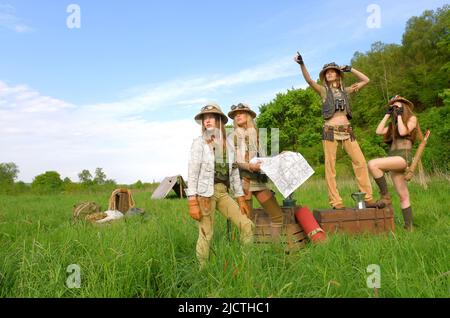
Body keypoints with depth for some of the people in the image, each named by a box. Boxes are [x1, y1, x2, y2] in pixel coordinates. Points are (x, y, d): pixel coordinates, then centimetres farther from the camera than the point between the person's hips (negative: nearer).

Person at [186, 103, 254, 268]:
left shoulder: (228, 145, 13)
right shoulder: (199, 143, -2)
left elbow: (234, 173, 15)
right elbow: (192, 173, -8)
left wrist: (241, 198, 11)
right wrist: (192, 202, -15)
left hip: (223, 193, 5)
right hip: (205, 193, -5)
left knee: (247, 225, 2)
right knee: (206, 234, -3)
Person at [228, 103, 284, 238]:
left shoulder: (257, 134, 15)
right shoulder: (232, 136, 5)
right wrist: (250, 166, -19)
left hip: (259, 180, 4)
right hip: (243, 180, -4)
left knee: (277, 214, 0)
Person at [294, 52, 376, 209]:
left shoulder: (345, 90, 17)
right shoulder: (323, 90, 7)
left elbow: (366, 80, 21)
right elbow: (309, 80, -10)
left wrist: (350, 69, 16)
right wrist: (301, 64, -24)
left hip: (347, 131, 4)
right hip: (330, 131, -3)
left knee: (361, 163, -3)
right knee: (330, 167, -6)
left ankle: (368, 198, 4)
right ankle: (336, 202, -1)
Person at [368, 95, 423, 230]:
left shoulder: (412, 119, 8)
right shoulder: (394, 123, 27)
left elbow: (403, 132, -11)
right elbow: (379, 131, 12)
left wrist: (399, 115, 1)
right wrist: (387, 115, 18)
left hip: (403, 156, -7)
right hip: (393, 157, 7)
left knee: (372, 164, -29)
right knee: (403, 196, 4)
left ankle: (385, 196, -20)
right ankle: (409, 227, 5)